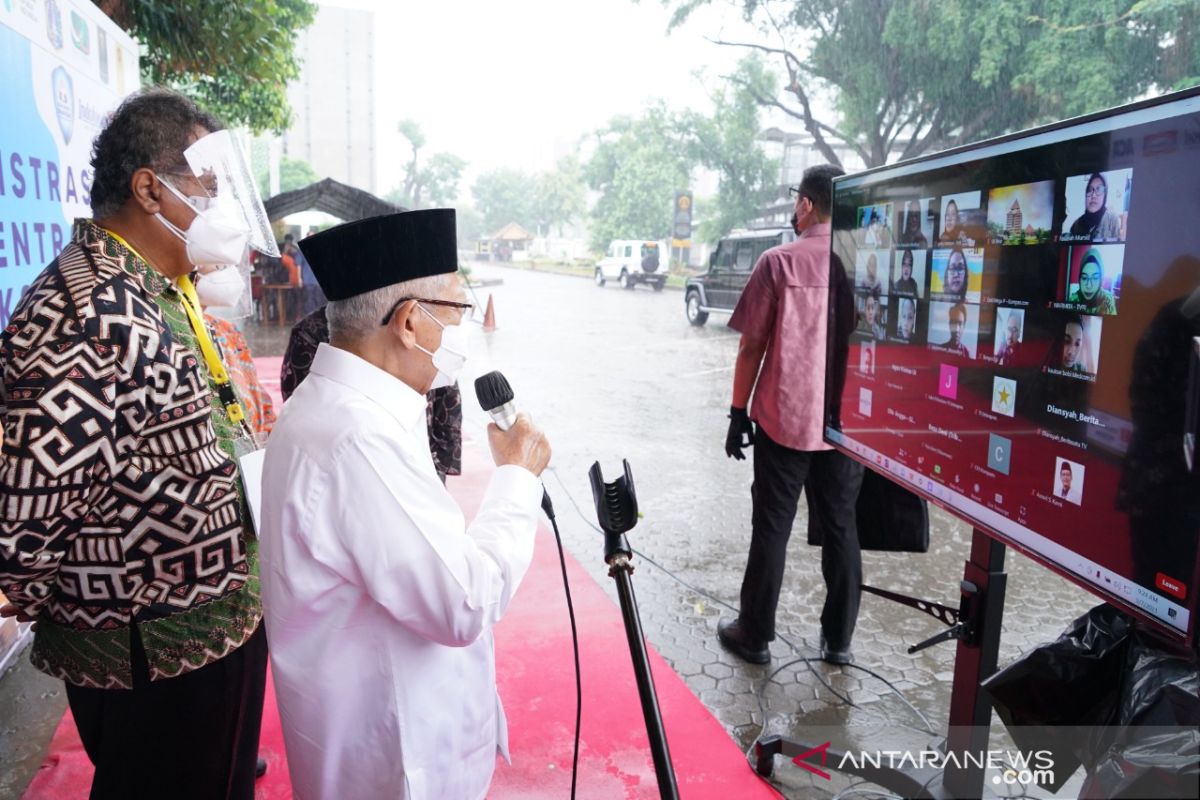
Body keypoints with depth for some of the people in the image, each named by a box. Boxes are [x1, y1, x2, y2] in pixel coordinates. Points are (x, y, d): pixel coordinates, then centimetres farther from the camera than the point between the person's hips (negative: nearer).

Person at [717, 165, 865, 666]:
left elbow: (752, 346, -7)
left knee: (771, 529, 7)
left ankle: (755, 635, 18)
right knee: (841, 529, 13)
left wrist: (738, 413, 3)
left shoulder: (779, 262, -7)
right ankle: (838, 639, 23)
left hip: (783, 419, -3)